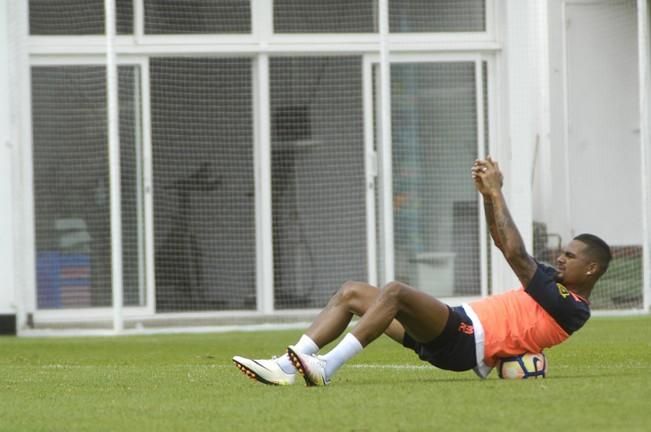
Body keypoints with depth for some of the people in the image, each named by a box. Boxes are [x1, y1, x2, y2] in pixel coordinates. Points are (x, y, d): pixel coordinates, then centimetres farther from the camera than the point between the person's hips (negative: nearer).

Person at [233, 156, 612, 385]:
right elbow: (504, 244, 28)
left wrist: (497, 193, -10)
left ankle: (326, 368, -36)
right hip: (457, 326, 11)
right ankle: (287, 366, -13)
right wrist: (489, 196, 15)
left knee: (395, 291, -32)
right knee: (352, 293, 2)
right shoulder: (556, 286, 23)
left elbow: (516, 255, -15)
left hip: (465, 341, -11)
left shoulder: (570, 308, -8)